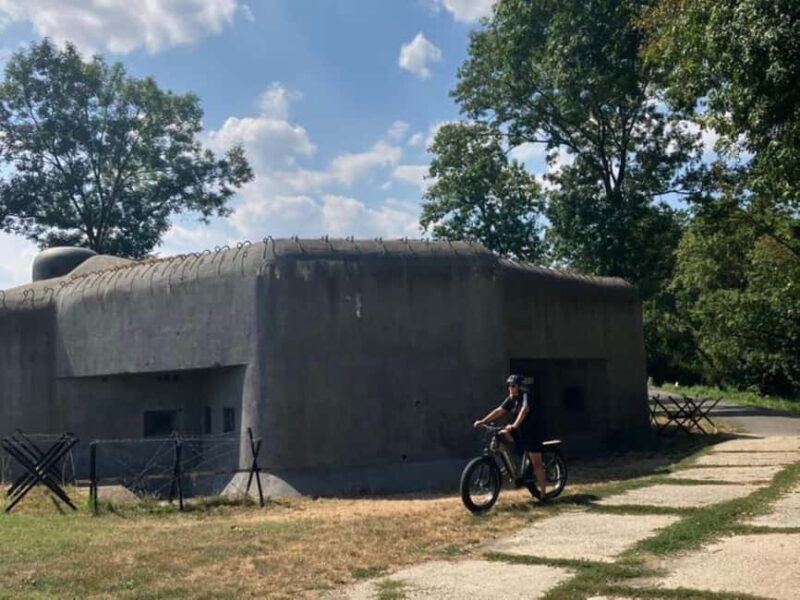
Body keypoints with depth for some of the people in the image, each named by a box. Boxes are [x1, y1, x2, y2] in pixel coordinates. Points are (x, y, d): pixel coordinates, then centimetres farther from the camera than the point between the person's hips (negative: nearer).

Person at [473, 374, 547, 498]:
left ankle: (542, 494, -1)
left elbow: (524, 410, -36)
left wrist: (514, 425, -52)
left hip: (534, 432, -7)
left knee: (536, 463, -6)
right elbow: (499, 411, 3)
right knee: (502, 435, -10)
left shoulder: (525, 396, -18)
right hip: (521, 431, 7)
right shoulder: (511, 399, 5)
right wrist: (482, 421, -6)